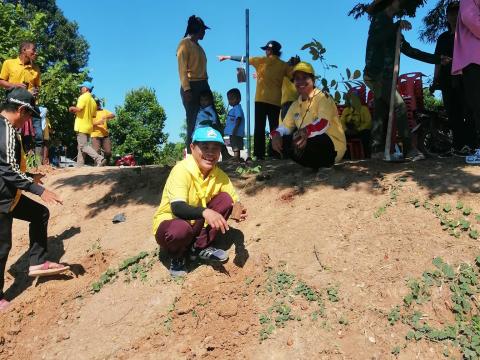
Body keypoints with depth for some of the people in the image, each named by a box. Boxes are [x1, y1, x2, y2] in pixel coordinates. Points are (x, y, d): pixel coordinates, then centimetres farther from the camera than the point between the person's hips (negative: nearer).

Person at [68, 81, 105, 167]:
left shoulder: (83, 97, -8)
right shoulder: (93, 101, 18)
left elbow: (79, 109, -22)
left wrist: (72, 108, -2)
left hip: (81, 127, -9)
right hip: (89, 127, 9)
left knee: (84, 146, -12)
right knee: (81, 147, 12)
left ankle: (99, 159, -25)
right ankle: (79, 165, 12)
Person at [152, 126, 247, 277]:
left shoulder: (219, 175, -6)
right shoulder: (182, 169, -25)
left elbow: (234, 201, -7)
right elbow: (177, 208, -37)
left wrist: (238, 209, -32)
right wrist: (205, 212, -54)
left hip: (197, 225, 6)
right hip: (170, 223, -5)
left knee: (225, 199, -11)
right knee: (180, 229, -39)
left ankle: (200, 247, 0)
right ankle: (178, 256, -2)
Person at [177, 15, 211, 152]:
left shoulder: (198, 46, 22)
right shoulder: (185, 43, -2)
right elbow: (182, 68, -10)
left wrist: (206, 87, 10)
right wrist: (186, 89, -19)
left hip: (203, 85, 8)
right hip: (191, 86, -8)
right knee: (193, 122, -7)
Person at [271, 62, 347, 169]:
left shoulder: (323, 97, -9)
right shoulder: (296, 104, 12)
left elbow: (323, 123, -26)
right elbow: (286, 126, 6)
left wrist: (306, 131, -47)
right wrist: (277, 134, -19)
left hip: (332, 145, -7)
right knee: (282, 140, -11)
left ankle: (325, 165, -5)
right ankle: (316, 165, -2)